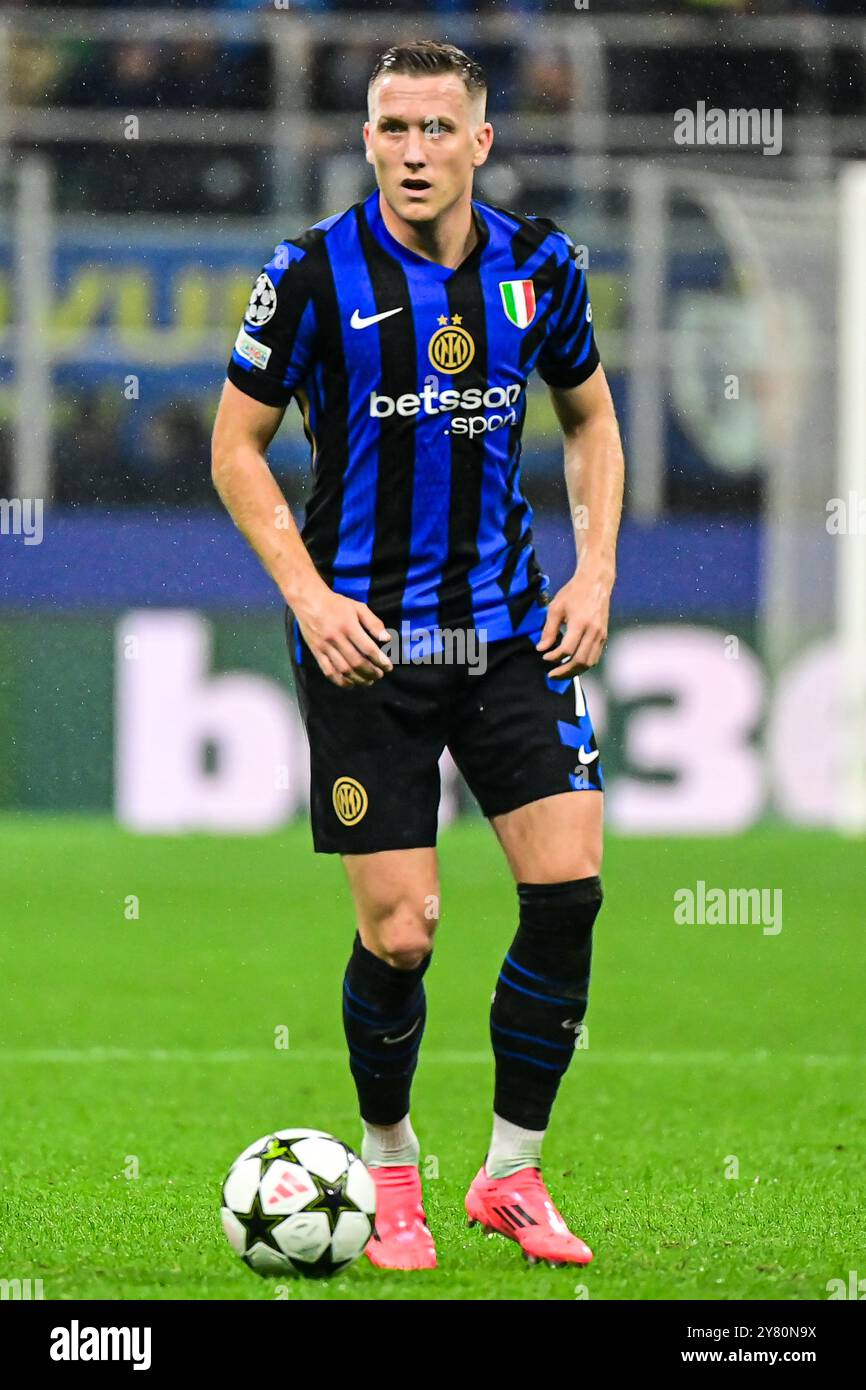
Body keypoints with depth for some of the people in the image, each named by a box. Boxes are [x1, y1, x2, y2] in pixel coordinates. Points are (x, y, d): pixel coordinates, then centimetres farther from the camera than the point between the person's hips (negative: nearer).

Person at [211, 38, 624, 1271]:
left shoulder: (539, 265, 1)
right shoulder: (315, 275, -9)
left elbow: (590, 419, 16)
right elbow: (236, 445, -1)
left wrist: (596, 570, 3)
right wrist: (309, 593, -12)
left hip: (509, 625, 3)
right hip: (365, 636, -3)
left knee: (568, 883, -7)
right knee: (399, 931, -5)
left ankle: (513, 1171, 9)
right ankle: (389, 1169, 20)